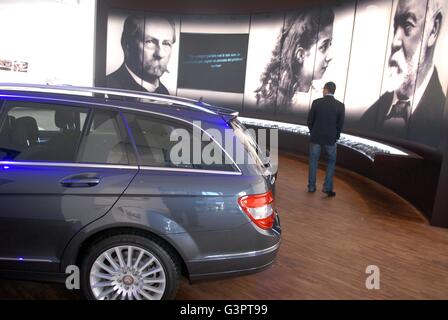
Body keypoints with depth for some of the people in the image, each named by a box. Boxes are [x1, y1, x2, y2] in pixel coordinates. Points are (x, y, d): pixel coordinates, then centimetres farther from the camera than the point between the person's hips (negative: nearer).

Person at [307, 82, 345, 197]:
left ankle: (311, 187, 18)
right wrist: (335, 137, 12)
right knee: (331, 162, 16)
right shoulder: (340, 105, -7)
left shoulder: (316, 102, -8)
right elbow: (340, 124, -3)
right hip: (330, 139, 0)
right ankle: (327, 187, 11)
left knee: (313, 162, 14)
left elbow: (310, 120, -2)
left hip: (315, 137, 0)